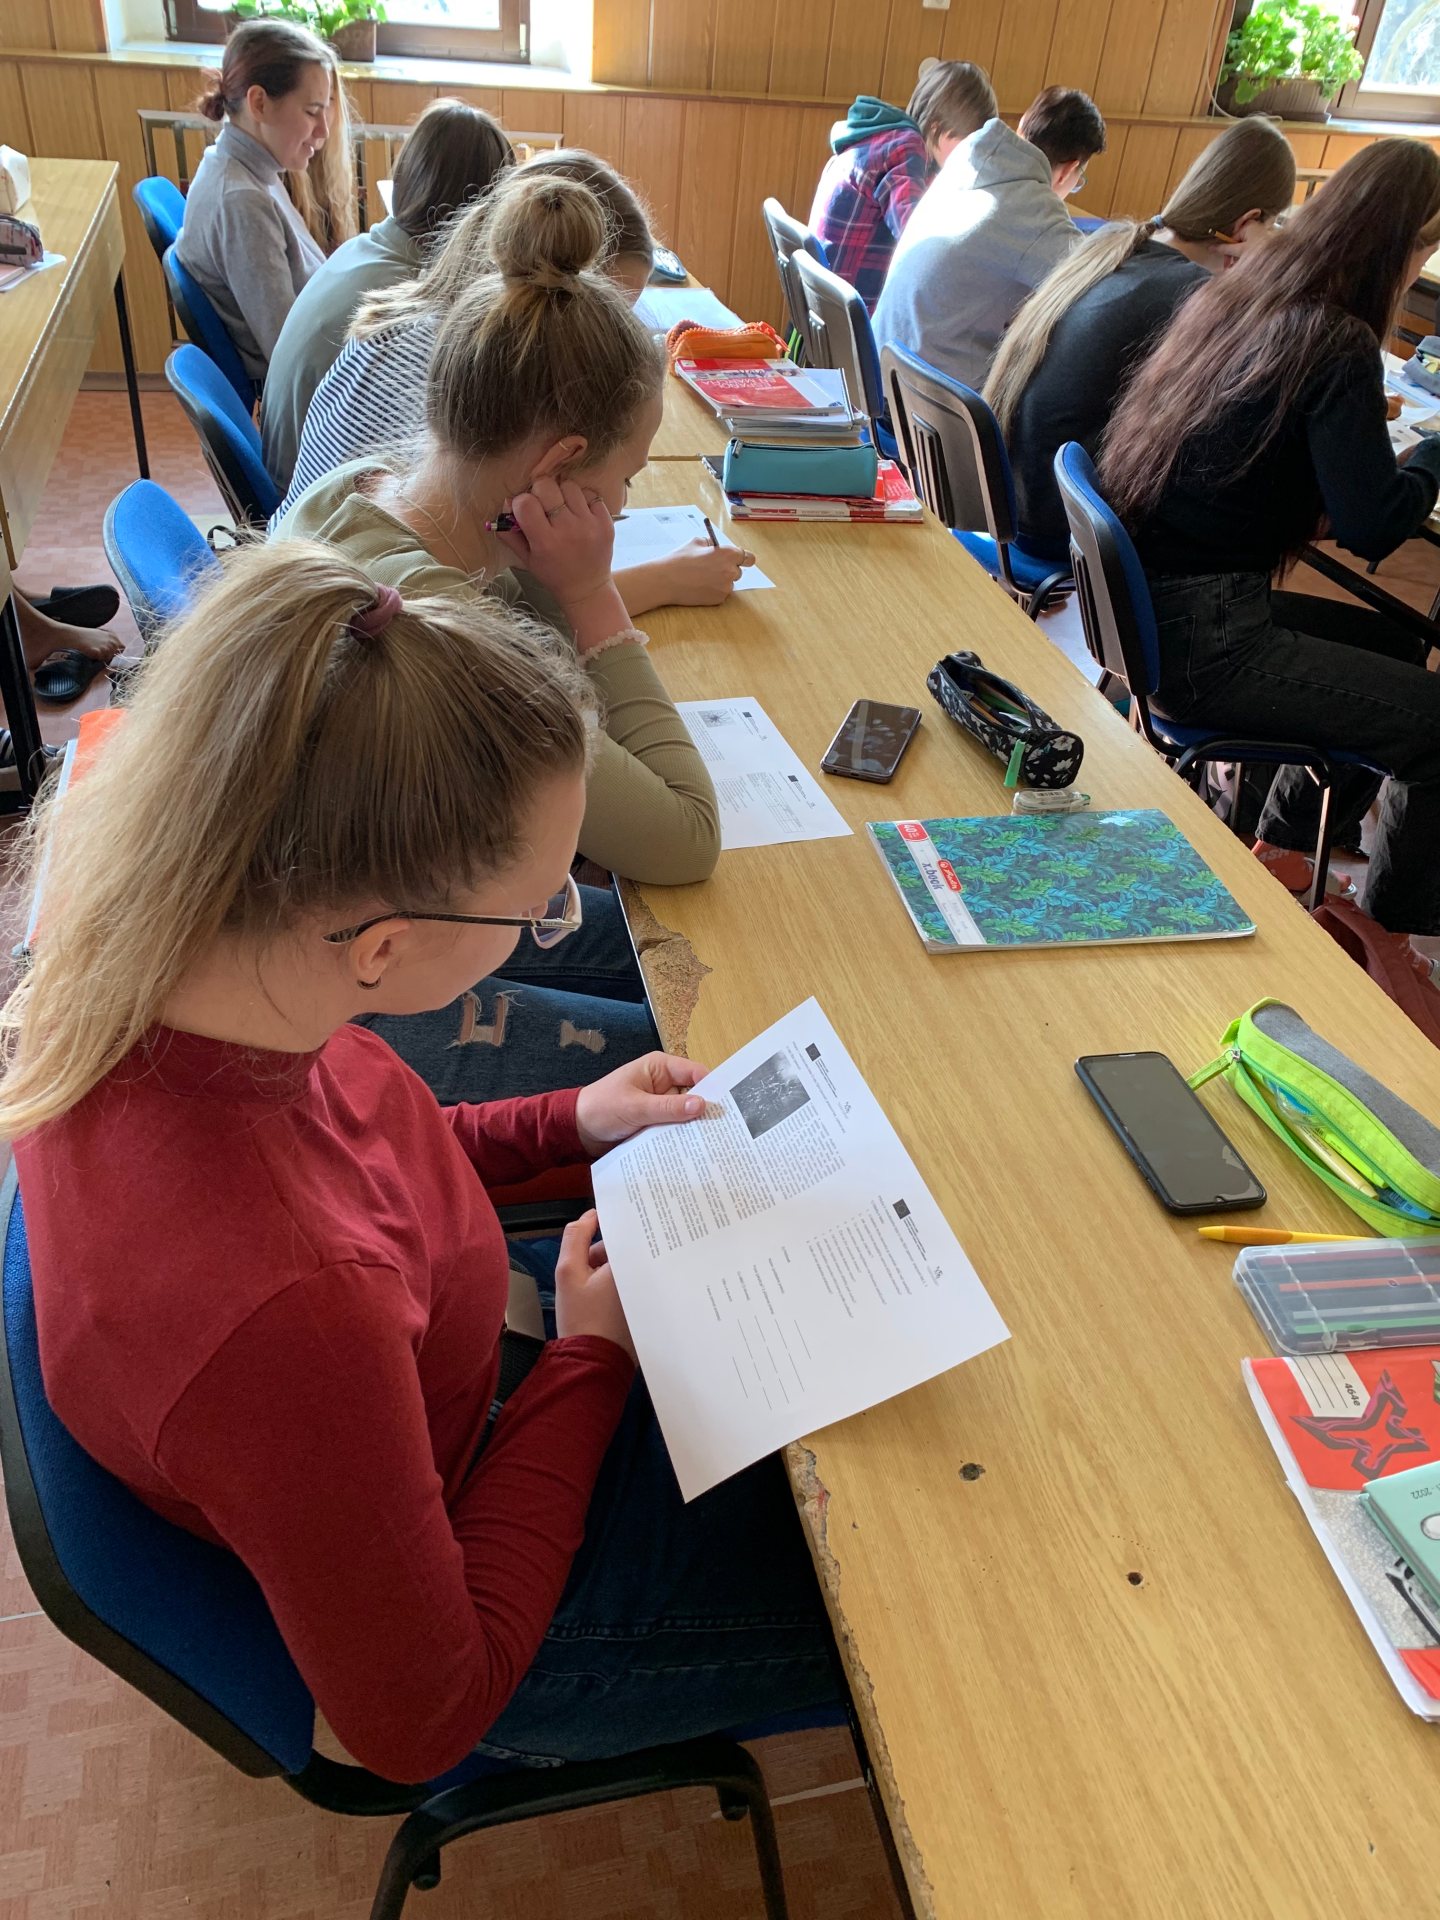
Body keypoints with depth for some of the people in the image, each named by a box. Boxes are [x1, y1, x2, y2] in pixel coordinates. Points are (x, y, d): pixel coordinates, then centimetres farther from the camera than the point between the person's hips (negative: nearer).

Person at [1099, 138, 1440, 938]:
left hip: (1148, 604, 10)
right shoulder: (1335, 347, -15)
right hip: (1200, 645, -10)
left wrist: (1360, 420, 19)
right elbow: (1371, 526, -17)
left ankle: (1283, 850, 32)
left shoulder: (1227, 294, 10)